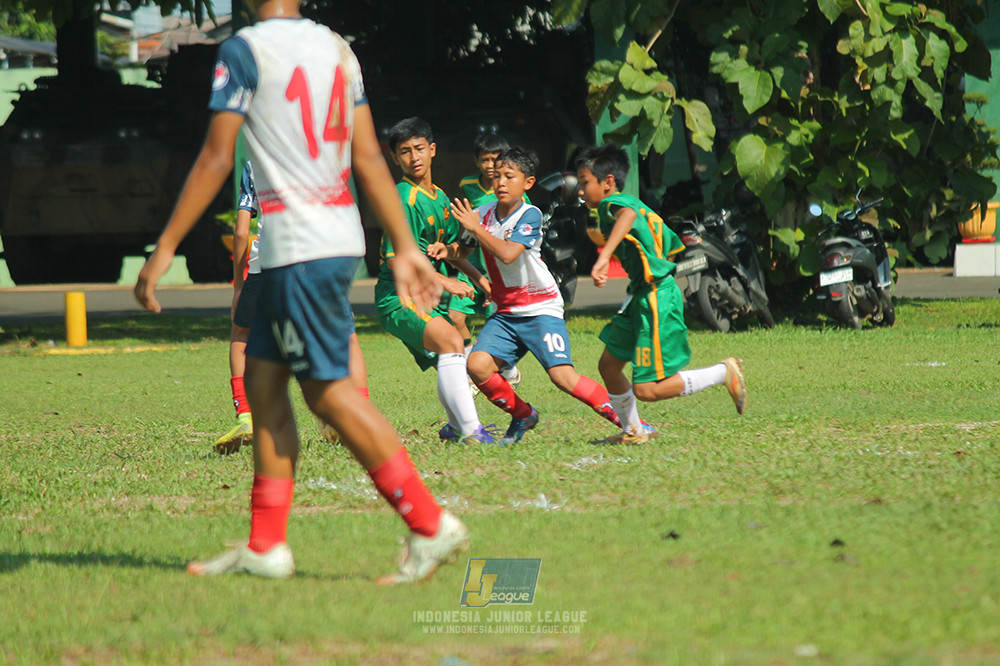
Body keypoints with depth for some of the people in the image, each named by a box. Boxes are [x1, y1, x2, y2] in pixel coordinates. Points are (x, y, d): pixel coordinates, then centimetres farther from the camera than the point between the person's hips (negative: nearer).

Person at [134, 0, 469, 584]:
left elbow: (217, 161, -12)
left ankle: (430, 525, -7)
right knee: (263, 380, 12)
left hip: (299, 248, -8)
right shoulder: (336, 48, 12)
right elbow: (369, 157, 12)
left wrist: (167, 248, -8)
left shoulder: (245, 52, -9)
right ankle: (266, 547, 13)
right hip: (338, 238, 8)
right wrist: (405, 247, 14)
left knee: (328, 389, -4)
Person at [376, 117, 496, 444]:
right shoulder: (403, 199, -15)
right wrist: (445, 281, -23)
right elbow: (397, 259, -21)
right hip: (399, 298, -9)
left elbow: (450, 247, 27)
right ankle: (470, 430, -35)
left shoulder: (440, 198, 12)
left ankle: (455, 426, 41)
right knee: (450, 340, -29)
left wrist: (478, 277, 16)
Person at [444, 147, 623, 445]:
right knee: (477, 365, -15)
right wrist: (445, 250, -2)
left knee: (563, 375, -20)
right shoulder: (484, 213, 4)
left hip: (541, 308, -6)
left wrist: (474, 227, -20)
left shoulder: (530, 215, -12)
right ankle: (522, 415, 9)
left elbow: (507, 254, -26)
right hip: (505, 313, 6)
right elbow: (463, 251, 20)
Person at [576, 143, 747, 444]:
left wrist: (604, 257, -56)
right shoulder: (631, 203, 14)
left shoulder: (612, 204, -15)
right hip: (642, 296, 10)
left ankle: (724, 372, -1)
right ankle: (633, 431, 29)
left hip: (657, 300, -10)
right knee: (609, 366, 16)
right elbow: (671, 243, 26)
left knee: (646, 390, -9)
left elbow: (628, 215, -43)